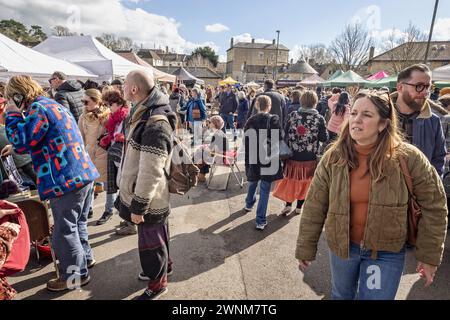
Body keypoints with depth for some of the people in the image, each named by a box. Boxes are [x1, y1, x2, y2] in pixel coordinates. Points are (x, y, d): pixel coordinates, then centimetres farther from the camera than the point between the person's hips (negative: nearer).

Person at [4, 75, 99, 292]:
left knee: (64, 231, 4)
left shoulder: (39, 109, -12)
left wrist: (13, 115, -3)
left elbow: (20, 144, -12)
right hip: (83, 174, 10)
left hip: (66, 180, -10)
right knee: (77, 223, 24)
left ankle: (75, 276, 18)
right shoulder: (54, 105, 18)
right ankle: (85, 258, 40)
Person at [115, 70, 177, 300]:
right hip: (148, 196, 9)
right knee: (156, 236, 26)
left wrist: (138, 207, -20)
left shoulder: (155, 125, -28)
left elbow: (150, 173, -28)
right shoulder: (147, 115, 6)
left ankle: (158, 283, 33)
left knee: (150, 240, 10)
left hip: (149, 200, -9)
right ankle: (162, 266, 49)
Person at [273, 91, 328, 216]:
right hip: (310, 157, 0)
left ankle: (288, 204, 16)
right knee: (305, 181, 15)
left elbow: (285, 134, -5)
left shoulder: (292, 115, -7)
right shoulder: (319, 119, -10)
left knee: (291, 180, 17)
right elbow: (324, 138, -7)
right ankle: (299, 206, 25)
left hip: (293, 155, 1)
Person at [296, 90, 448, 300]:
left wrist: (430, 255, -3)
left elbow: (433, 204, -6)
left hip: (387, 252, -2)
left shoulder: (408, 157, -17)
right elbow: (315, 206, -9)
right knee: (341, 295, 23)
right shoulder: (334, 158, -13)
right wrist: (305, 248, -4)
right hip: (342, 246, 2)